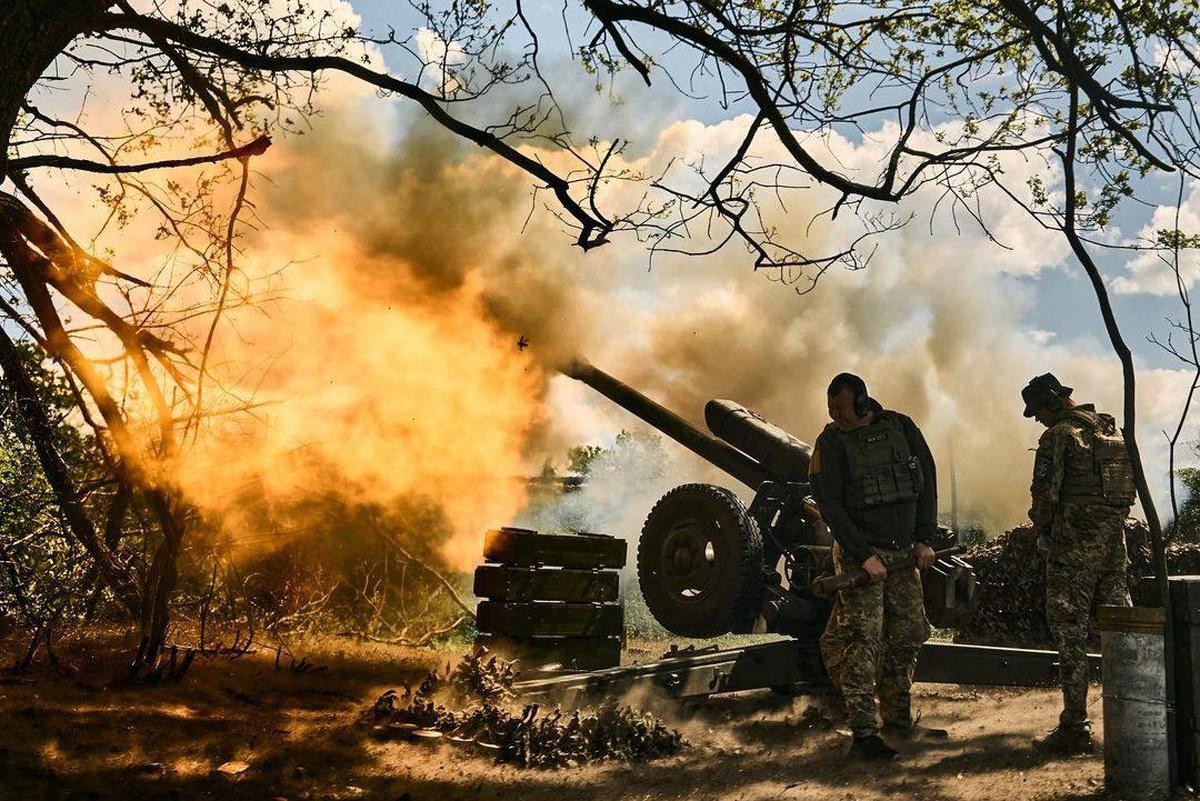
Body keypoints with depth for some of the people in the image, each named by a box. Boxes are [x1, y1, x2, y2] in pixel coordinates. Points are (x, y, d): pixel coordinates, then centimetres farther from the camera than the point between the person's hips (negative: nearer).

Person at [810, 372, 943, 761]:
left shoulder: (901, 428, 1)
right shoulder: (831, 442, -9)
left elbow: (927, 481, 7)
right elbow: (829, 506, -12)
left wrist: (924, 539, -1)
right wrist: (864, 556, -18)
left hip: (902, 553, 5)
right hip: (859, 555, -5)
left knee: (907, 635, 10)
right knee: (863, 641, -10)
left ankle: (899, 720, 23)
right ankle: (863, 733, -8)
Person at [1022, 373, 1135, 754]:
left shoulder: (1059, 436, -11)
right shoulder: (1114, 431, 12)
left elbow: (1045, 493, -14)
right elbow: (1131, 484, 15)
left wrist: (1042, 530, 3)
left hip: (1073, 546, -7)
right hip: (1115, 541, 7)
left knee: (1071, 635, -2)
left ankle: (1074, 728, -2)